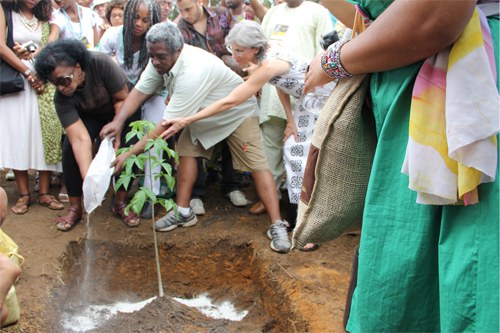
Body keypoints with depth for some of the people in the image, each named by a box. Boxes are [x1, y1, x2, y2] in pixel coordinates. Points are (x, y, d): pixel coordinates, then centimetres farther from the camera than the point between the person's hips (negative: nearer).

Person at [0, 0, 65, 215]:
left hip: (42, 81, 3)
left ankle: (44, 192, 3)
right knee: (17, 137, -3)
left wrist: (31, 53, -10)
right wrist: (28, 73, -10)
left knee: (45, 136, -2)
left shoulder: (43, 18, 16)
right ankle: (24, 195, 2)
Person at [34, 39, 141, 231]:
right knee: (70, 147, -19)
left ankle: (121, 203, -6)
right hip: (91, 117, 2)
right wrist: (88, 179, -47)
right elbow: (80, 139, -37)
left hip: (122, 112, -1)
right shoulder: (62, 99, -29)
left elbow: (122, 99, -24)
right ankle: (75, 207, -5)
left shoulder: (101, 64, -37)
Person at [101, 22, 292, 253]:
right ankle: (184, 212, 8)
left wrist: (130, 153, -38)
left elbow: (167, 125, -41)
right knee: (186, 149, -2)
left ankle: (277, 226, -15)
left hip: (237, 113, -8)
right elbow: (139, 91, -12)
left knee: (256, 165, -15)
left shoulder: (192, 73, -42)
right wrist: (118, 121, -29)